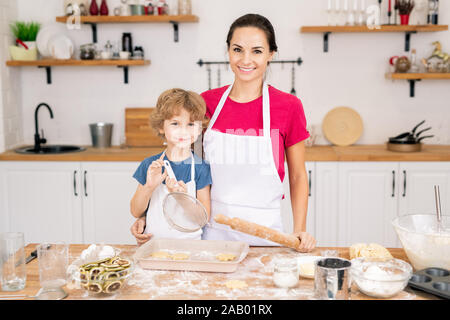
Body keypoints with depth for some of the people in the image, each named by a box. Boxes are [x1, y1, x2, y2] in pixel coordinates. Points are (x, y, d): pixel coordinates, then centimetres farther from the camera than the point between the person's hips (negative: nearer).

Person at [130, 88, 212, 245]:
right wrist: (149, 187, -11)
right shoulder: (149, 165, 4)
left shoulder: (200, 168, -2)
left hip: (189, 242, -3)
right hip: (153, 242, 3)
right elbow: (136, 212, 6)